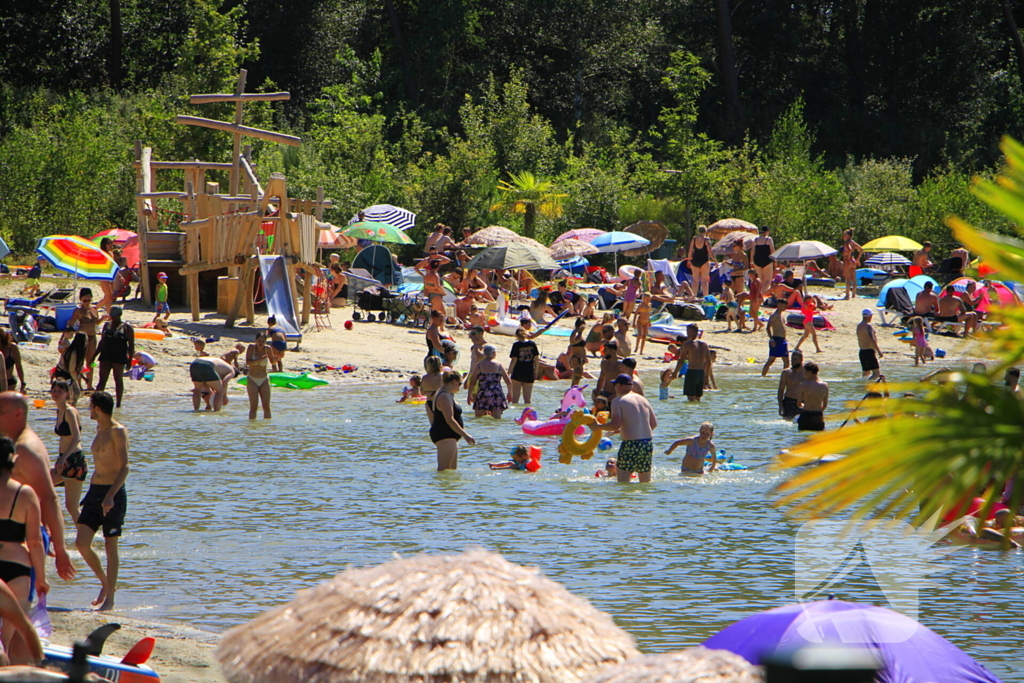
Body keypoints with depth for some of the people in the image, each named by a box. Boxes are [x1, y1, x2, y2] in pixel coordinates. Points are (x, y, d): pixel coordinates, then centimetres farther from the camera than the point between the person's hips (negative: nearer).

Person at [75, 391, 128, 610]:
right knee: (81, 543, -1)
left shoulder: (118, 431, -11)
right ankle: (106, 583, 19)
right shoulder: (100, 430, 16)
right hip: (94, 492, 8)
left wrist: (110, 495, -27)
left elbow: (124, 467, -18)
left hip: (113, 494, -8)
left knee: (110, 546, -1)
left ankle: (110, 598, 6)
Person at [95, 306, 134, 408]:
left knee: (118, 380, 2)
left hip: (119, 357, -4)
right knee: (102, 380, 2)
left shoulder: (126, 327, -1)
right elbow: (102, 342, 19)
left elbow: (131, 344, -2)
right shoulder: (107, 325, 13)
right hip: (105, 356, 4)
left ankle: (118, 404, 8)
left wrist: (130, 359, -9)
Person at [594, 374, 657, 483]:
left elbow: (615, 425, -15)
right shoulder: (642, 399, 15)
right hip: (648, 444, 7)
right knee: (645, 482, 16)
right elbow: (654, 424, 17)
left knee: (622, 482, -2)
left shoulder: (618, 401, -5)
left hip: (631, 444, -7)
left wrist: (597, 426, 0)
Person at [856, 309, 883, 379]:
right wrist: (879, 351, -23)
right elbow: (872, 340, -24)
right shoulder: (868, 326, -14)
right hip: (869, 352, -9)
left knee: (866, 373, 16)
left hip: (862, 352, 9)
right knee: (876, 373, -11)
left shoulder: (859, 326, 15)